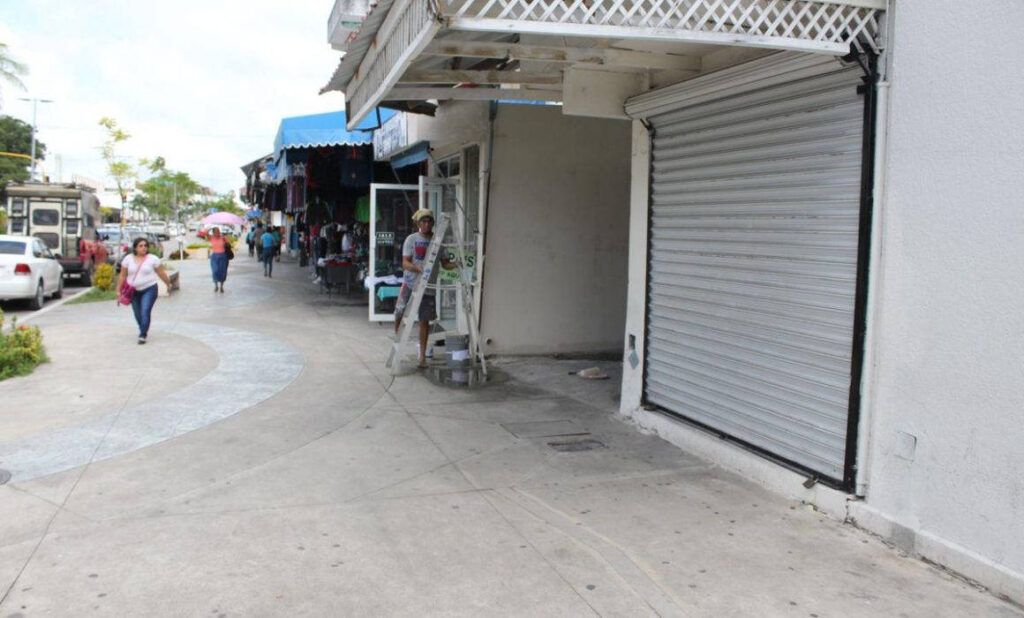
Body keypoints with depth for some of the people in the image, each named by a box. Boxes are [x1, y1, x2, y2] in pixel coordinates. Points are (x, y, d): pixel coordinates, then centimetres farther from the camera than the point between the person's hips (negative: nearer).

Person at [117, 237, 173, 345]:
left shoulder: (153, 259, -4)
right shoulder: (128, 259, 2)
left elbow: (162, 273, 5)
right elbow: (122, 276, 5)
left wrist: (168, 285, 12)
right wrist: (118, 290, 4)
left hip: (149, 289, -3)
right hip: (133, 291, 3)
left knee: (145, 312, -16)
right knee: (137, 314, 10)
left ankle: (143, 335, -11)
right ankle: (144, 331, 34)